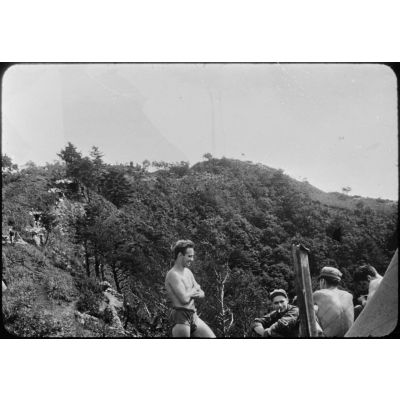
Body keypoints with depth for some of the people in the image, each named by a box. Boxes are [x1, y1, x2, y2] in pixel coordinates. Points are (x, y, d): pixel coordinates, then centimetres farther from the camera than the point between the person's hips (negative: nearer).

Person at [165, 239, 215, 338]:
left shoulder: (187, 272, 15)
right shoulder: (173, 274, -14)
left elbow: (202, 294, 16)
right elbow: (184, 299, -23)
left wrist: (194, 293, -9)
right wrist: (195, 288, -3)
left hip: (193, 316, 9)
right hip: (180, 317, -9)